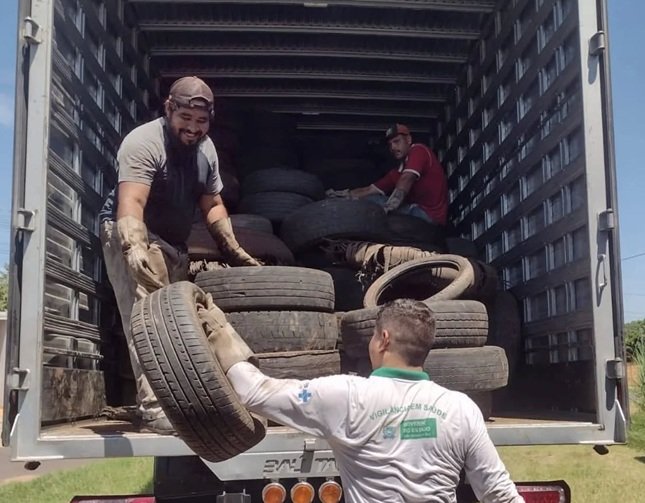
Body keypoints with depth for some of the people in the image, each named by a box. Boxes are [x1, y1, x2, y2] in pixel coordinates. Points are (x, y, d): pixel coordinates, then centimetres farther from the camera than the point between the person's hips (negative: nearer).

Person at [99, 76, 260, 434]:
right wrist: (134, 248, -48)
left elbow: (212, 206, 14)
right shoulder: (144, 142, -19)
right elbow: (130, 203, -32)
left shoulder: (205, 149, 7)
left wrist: (235, 251, 6)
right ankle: (154, 408, -22)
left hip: (174, 243, 8)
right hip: (133, 237, -7)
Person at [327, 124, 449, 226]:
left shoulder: (418, 151, -6)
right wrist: (343, 195, -2)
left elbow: (406, 181, -22)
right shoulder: (397, 172, 16)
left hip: (430, 215, -8)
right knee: (369, 199, 8)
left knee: (371, 201, -19)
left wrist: (388, 207, -33)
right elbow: (371, 190, 13)